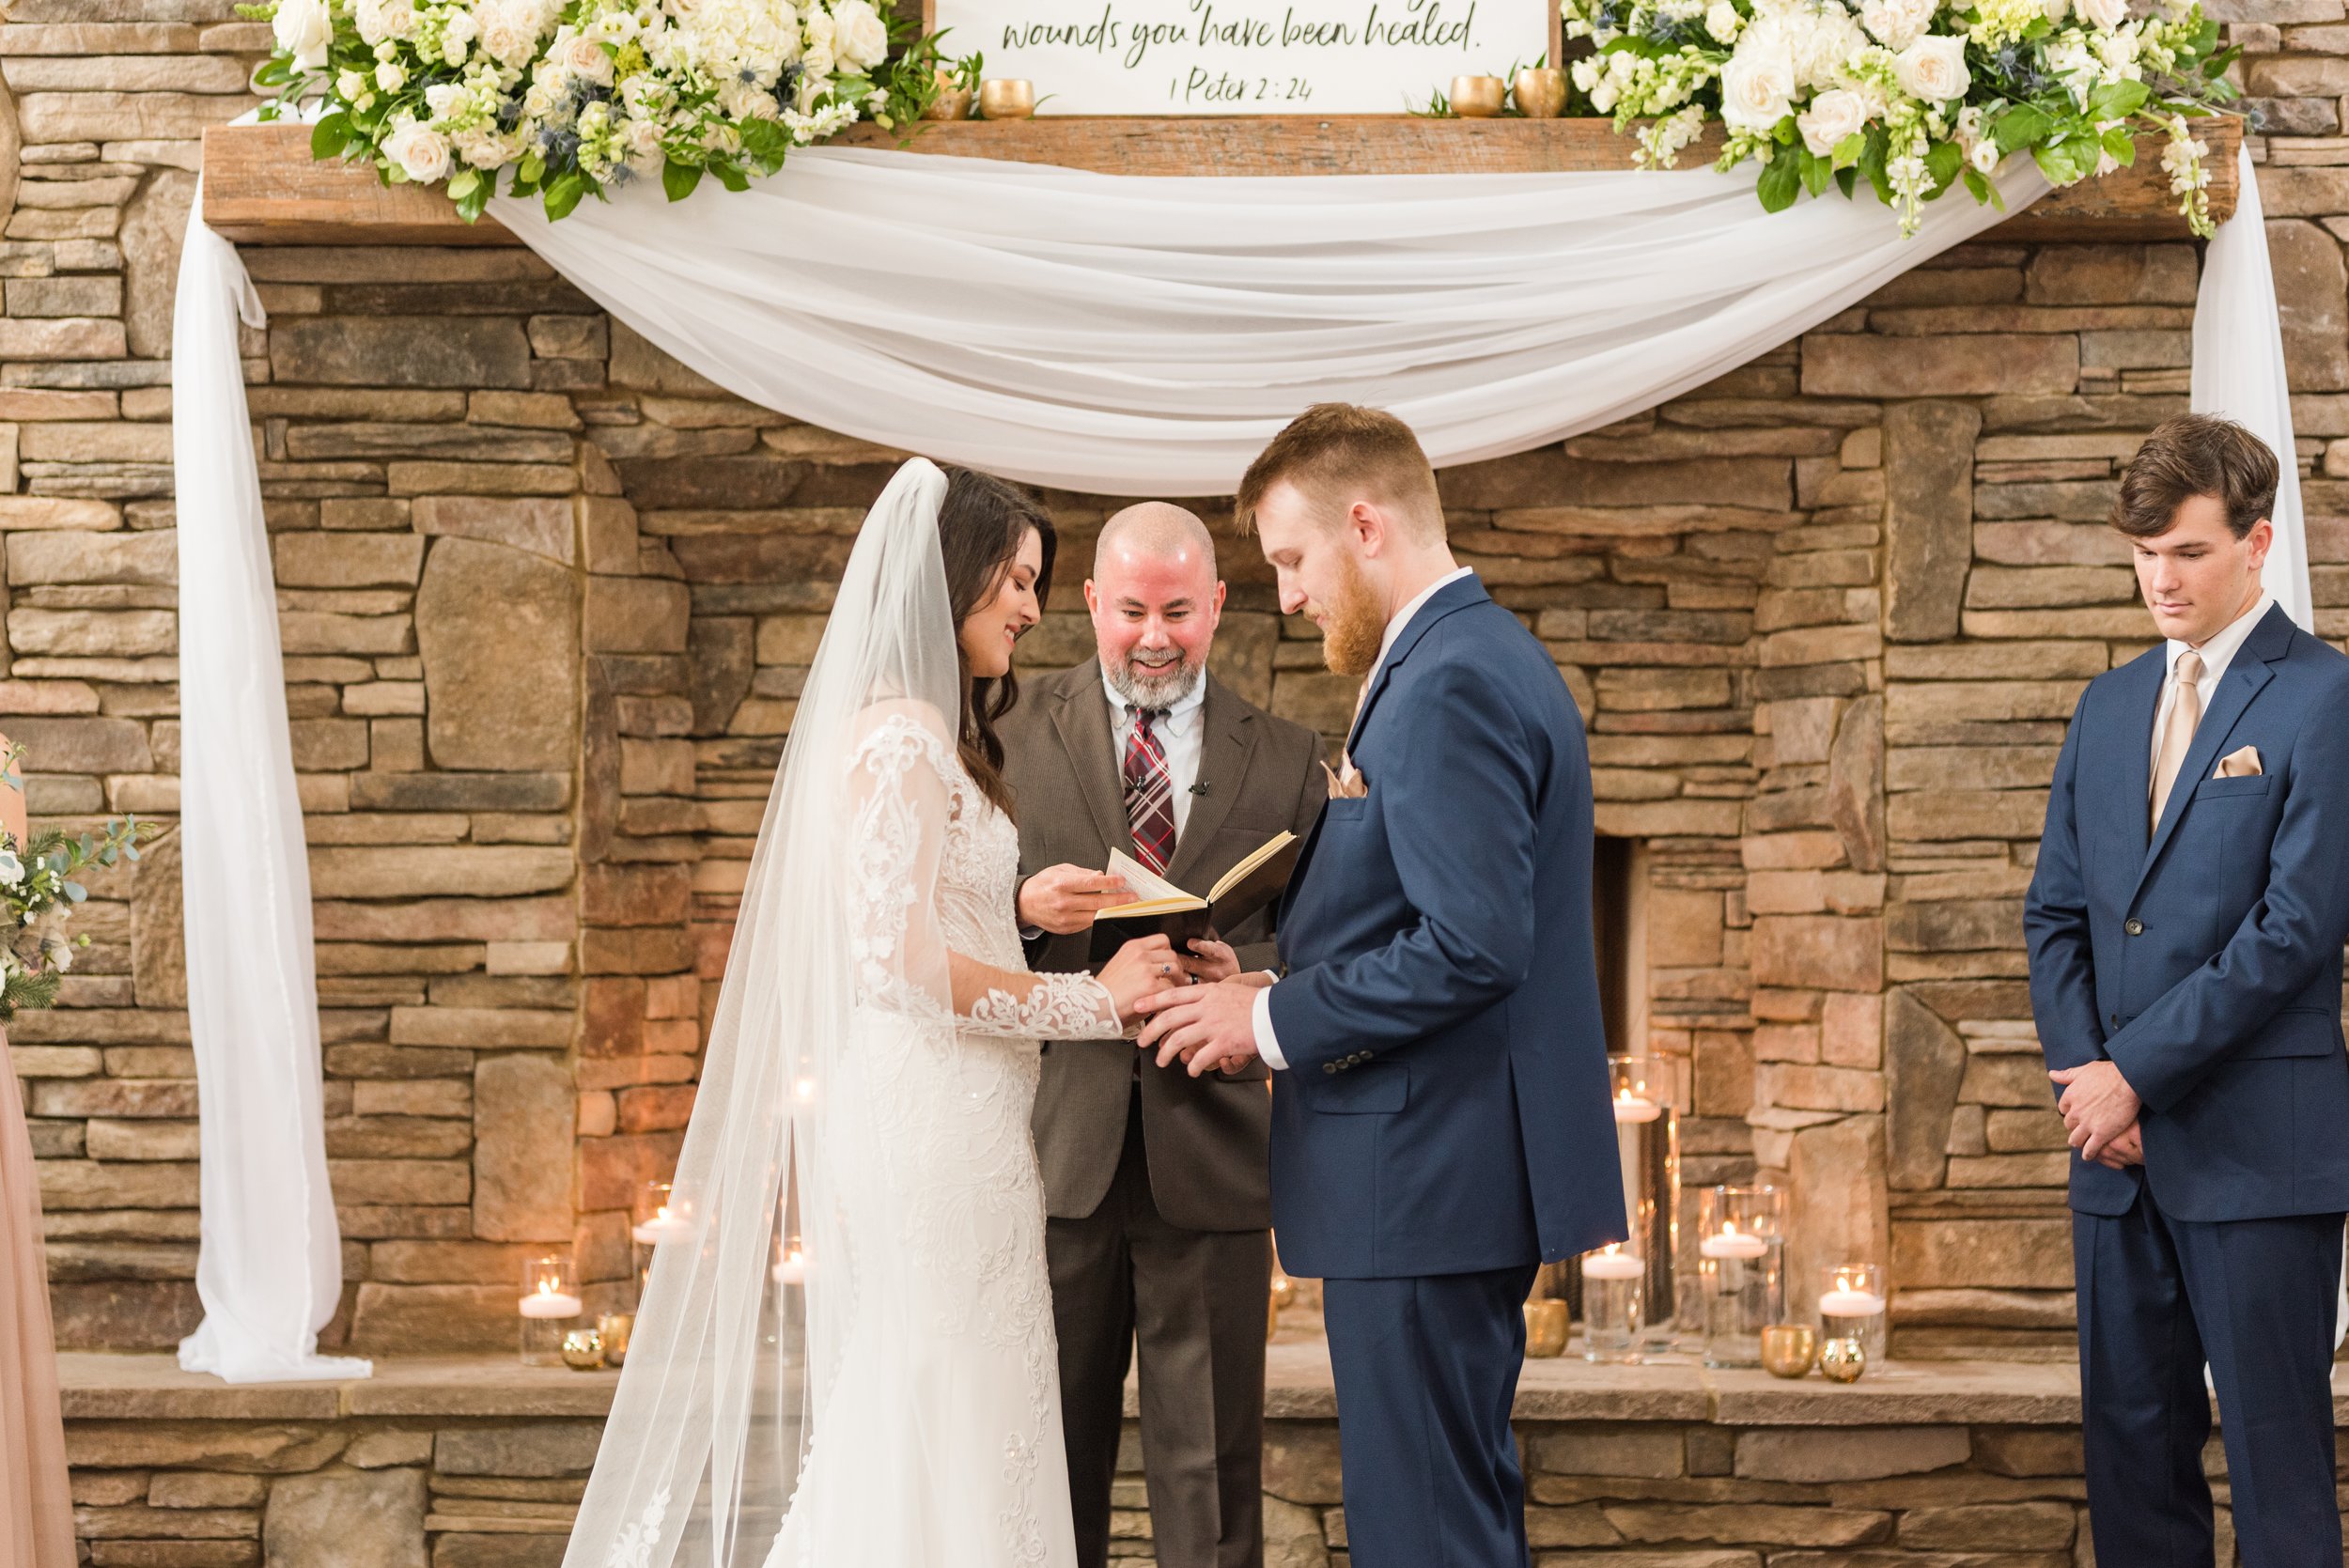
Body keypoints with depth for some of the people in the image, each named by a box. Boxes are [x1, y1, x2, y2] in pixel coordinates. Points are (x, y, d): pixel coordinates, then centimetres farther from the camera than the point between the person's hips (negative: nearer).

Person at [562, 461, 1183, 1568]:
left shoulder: (925, 736, 17)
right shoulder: (905, 736, -13)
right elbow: (899, 962, -20)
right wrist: (1091, 999, -14)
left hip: (956, 1123, 10)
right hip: (929, 1123, -10)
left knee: (900, 1442, 10)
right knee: (937, 1439, -6)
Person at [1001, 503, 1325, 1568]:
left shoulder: (1286, 762, 9)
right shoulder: (1013, 738, 6)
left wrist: (1247, 976, -15)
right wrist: (1023, 909, -16)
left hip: (1211, 1152, 0)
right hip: (1058, 1144, 0)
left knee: (1211, 1468, 4)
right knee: (1050, 1460, 7)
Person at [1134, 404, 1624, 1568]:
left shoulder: (1448, 686, -17)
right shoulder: (1491, 661, 17)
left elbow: (1471, 948, -24)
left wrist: (1273, 1020, -14)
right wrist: (1283, 993, 11)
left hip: (1424, 1174, -11)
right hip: (1470, 1167, 11)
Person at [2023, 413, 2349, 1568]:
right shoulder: (2110, 706, 15)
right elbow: (2055, 909, 15)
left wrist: (2139, 1072, -13)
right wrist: (2078, 1070, -1)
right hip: (2121, 1145, 7)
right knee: (2129, 1440, 9)